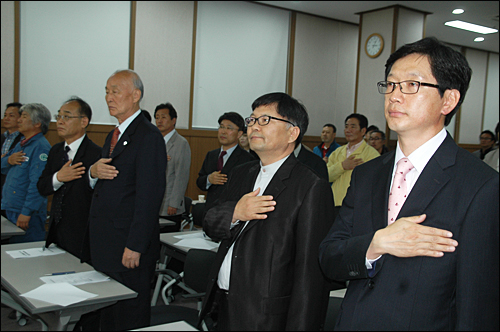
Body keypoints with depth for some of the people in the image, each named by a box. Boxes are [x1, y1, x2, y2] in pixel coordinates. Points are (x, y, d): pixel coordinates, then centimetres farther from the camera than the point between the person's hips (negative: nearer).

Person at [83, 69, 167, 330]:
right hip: (104, 244, 9)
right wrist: (94, 172, -2)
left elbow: (149, 196, -19)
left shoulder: (148, 136, -14)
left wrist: (135, 247, -22)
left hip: (127, 246, -9)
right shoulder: (114, 135, 17)